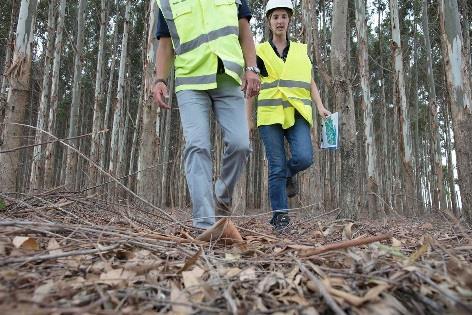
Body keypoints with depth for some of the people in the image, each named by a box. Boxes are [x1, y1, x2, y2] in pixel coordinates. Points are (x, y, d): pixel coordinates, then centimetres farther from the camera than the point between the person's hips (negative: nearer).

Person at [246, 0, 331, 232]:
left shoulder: (301, 50, 17)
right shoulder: (260, 52, 12)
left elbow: (310, 83, 16)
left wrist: (320, 107, 0)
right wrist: (248, 118, 9)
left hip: (297, 114, 1)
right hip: (270, 115, -1)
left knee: (304, 158, -19)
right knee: (277, 166, -4)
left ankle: (289, 174, 17)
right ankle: (280, 214, 6)